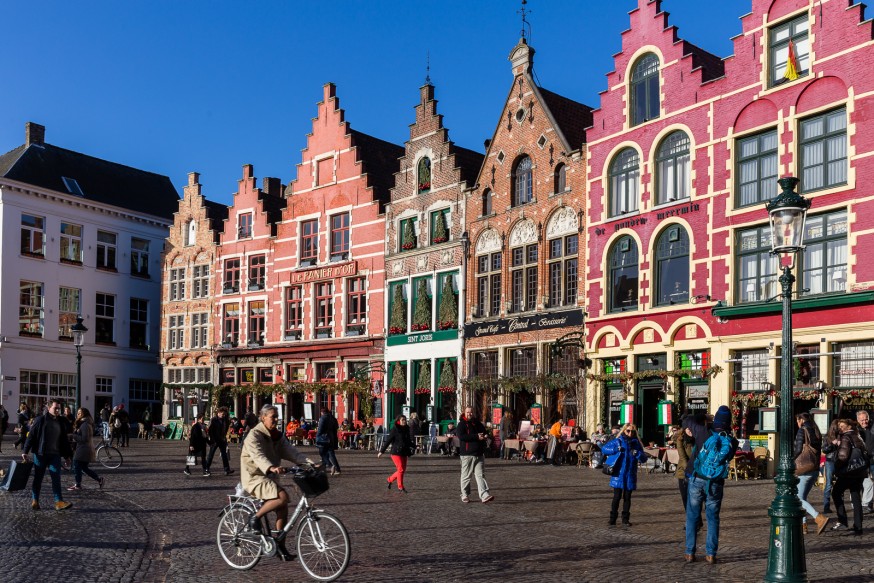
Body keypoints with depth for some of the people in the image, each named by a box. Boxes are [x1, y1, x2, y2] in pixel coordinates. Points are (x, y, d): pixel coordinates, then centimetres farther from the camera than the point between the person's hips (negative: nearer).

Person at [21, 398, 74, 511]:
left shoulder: (60, 422, 10)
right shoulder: (40, 420, -3)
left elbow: (64, 440, 16)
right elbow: (31, 436, -5)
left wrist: (67, 455, 15)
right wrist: (25, 451, -11)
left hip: (55, 455, 3)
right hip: (40, 454, -3)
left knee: (56, 478, -5)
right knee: (38, 478, 7)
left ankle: (59, 501, -8)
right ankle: (35, 500, 19)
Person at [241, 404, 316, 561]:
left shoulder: (277, 436, 10)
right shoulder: (254, 435, -13)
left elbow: (291, 452, 0)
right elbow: (258, 456, -30)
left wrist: (309, 463, -16)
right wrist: (271, 468, -48)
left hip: (269, 477, 8)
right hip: (254, 477, -8)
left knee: (282, 508, -2)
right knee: (282, 497, -26)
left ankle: (280, 546, 8)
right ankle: (255, 517, -8)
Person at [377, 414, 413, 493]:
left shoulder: (406, 429, 11)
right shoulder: (395, 429, -8)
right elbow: (388, 440, -8)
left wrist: (413, 446, 5)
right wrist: (381, 451, -9)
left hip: (404, 453, 7)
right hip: (396, 452, -7)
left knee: (403, 470, 9)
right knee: (400, 469, -9)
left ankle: (390, 479, 30)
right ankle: (400, 487, 3)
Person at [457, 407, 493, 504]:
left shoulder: (477, 423, 15)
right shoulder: (461, 424, -3)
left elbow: (484, 433, 26)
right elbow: (461, 436, -19)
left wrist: (483, 437, 0)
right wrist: (476, 436, -20)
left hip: (479, 454, 4)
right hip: (467, 454, -4)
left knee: (480, 475, -3)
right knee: (466, 476, 4)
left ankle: (484, 496, -11)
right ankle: (465, 496, 17)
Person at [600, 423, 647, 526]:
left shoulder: (636, 444, 7)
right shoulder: (617, 442, 0)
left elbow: (644, 458, 4)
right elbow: (604, 449, -2)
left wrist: (637, 453, -15)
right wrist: (615, 449, -15)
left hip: (630, 475, 2)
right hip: (618, 475, -2)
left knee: (627, 498, 9)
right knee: (617, 497, -2)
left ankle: (625, 518, 19)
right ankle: (612, 518, 7)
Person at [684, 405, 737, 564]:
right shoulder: (731, 442, -4)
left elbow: (689, 420, 3)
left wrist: (704, 418, 19)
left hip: (697, 481, -1)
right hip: (716, 484, 1)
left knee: (692, 517, 7)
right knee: (713, 518, 10)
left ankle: (690, 553, 7)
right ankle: (711, 554, 8)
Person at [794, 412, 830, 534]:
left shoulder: (802, 430, -9)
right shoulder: (817, 432, 12)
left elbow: (798, 450, -16)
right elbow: (819, 451, 12)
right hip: (816, 470, 8)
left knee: (799, 498, -6)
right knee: (803, 497, 17)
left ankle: (820, 518, -22)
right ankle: (803, 524, 15)